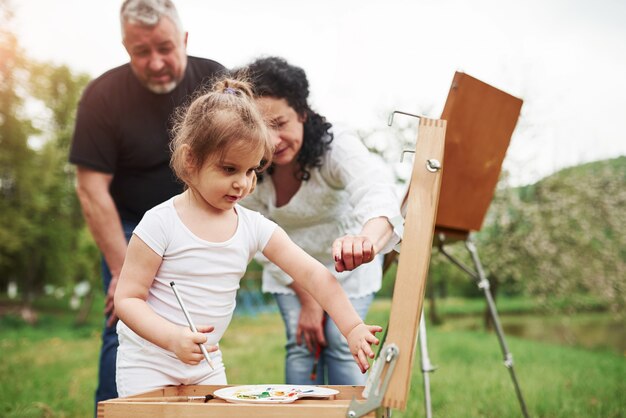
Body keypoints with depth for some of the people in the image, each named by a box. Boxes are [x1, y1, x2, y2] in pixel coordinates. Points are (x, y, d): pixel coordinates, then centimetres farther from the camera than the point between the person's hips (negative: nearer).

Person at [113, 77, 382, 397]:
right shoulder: (161, 224, -18)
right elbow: (127, 298, -16)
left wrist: (352, 327, -18)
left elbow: (313, 275, -8)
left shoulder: (255, 227, -5)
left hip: (207, 364, 5)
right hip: (147, 362, -4)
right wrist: (173, 338, -32)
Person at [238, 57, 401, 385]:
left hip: (346, 258, -2)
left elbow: (377, 192, -58)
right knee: (301, 346, -5)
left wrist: (368, 239, -80)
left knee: (341, 345, -9)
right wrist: (307, 300, -12)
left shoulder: (336, 146, -36)